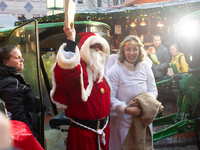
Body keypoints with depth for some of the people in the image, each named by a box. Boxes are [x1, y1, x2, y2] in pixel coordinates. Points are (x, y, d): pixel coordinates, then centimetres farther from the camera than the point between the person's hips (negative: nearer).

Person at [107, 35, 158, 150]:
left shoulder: (145, 67, 1)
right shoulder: (116, 70, -14)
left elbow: (153, 91, 6)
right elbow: (110, 98, -15)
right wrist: (127, 109, -23)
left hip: (144, 118, 4)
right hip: (122, 120, -4)